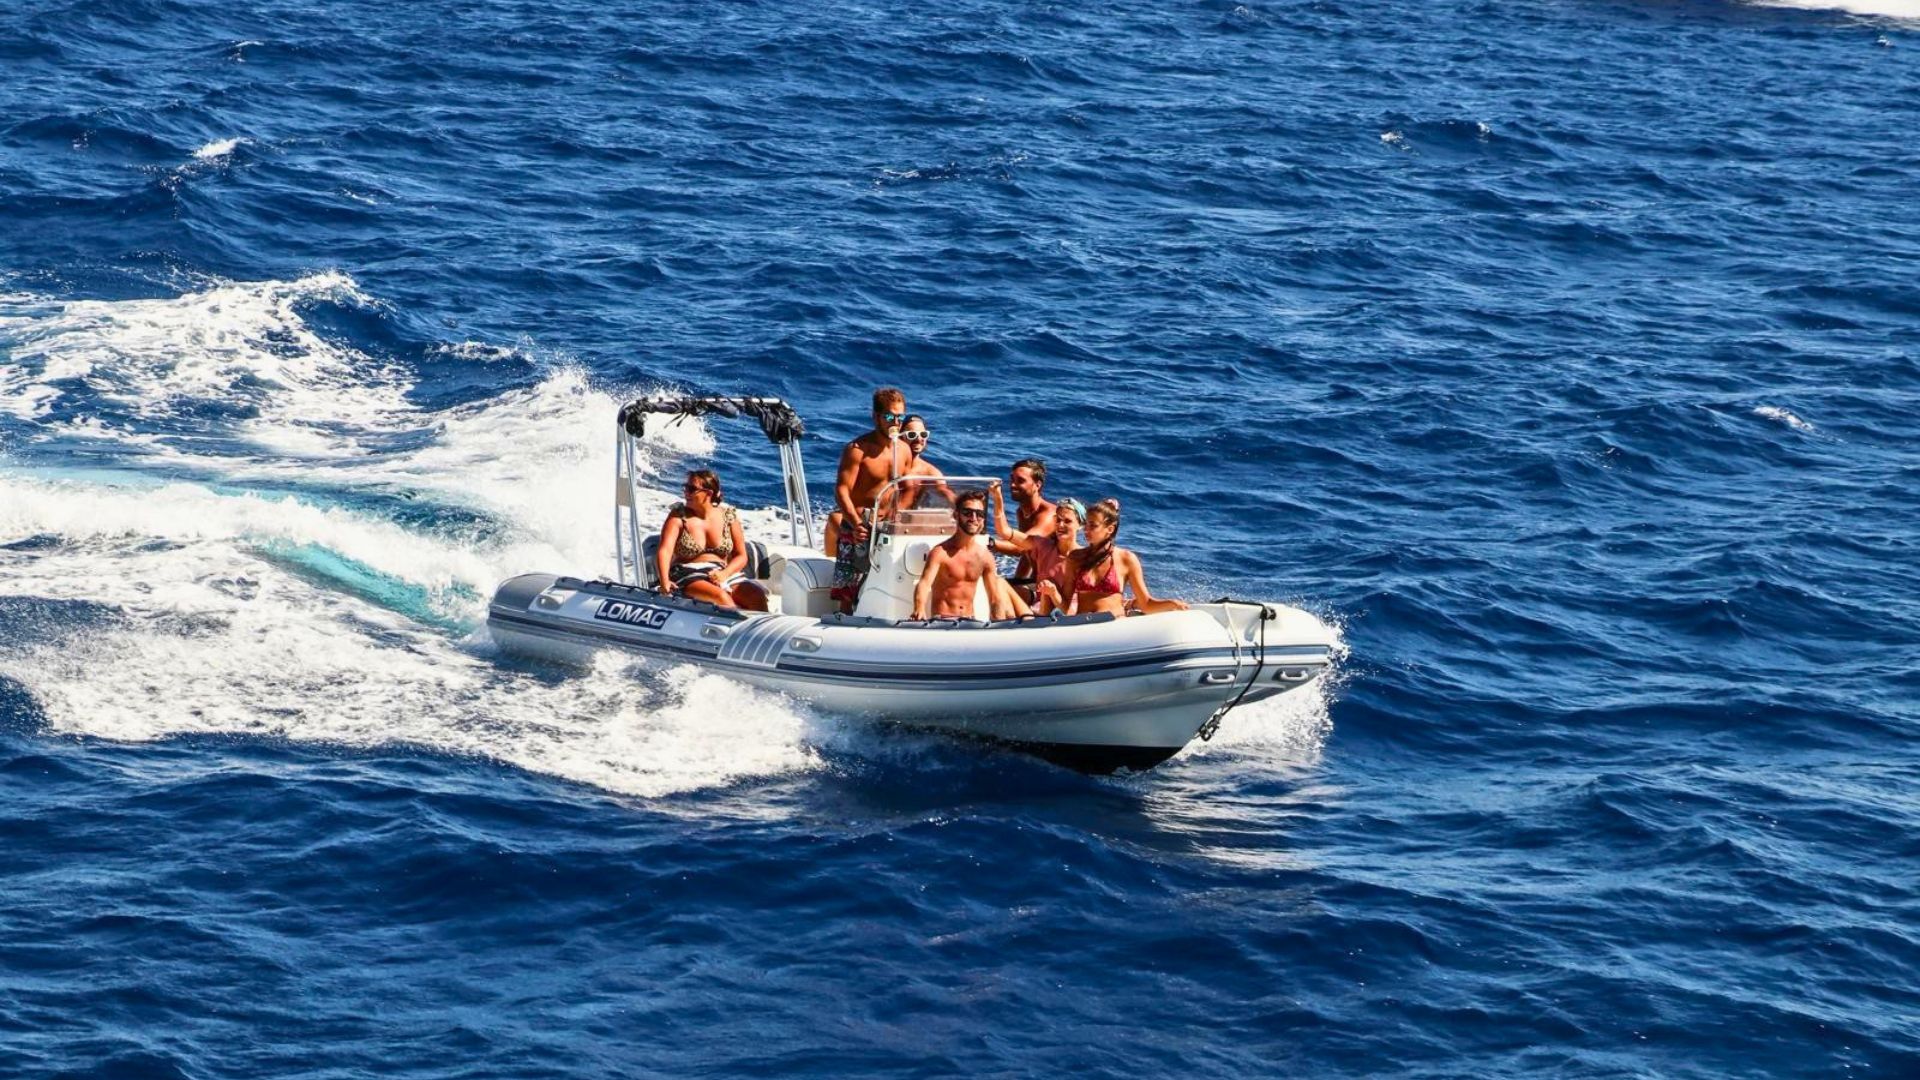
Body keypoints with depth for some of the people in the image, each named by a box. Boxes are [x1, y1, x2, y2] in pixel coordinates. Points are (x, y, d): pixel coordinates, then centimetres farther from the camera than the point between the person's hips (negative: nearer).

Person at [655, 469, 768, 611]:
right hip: (689, 577, -3)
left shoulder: (728, 516, 8)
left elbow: (741, 556, 11)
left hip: (724, 574, 3)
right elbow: (665, 550, -12)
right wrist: (664, 581, -31)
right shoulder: (678, 516, 1)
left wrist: (725, 573, -12)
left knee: (757, 596, -26)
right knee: (721, 597, -35)